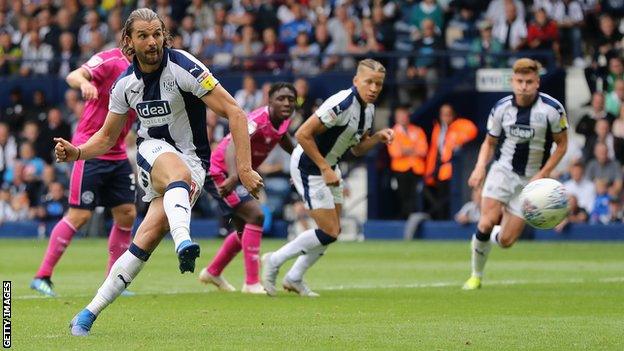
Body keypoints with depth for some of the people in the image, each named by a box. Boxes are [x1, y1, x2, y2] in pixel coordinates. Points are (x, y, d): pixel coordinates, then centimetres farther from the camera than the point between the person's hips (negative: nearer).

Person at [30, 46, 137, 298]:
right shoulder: (110, 60, -12)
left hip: (118, 154, 7)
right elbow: (73, 76, -25)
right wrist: (84, 83, -47)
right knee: (80, 215, -9)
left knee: (127, 214, 2)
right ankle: (42, 276, 0)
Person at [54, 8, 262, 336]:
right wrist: (76, 152, -6)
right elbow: (107, 137, 14)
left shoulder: (183, 67, -17)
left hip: (193, 160, -2)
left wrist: (244, 168, -23)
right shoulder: (125, 83, -1)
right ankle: (184, 242, -64)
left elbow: (234, 112, -17)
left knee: (148, 237, -18)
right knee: (179, 173, -37)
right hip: (153, 152, 2)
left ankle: (90, 313, -13)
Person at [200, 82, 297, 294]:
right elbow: (233, 145, -47)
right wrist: (234, 175, -63)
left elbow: (284, 141, 25)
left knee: (245, 230, 19)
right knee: (255, 215, -22)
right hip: (219, 173, -10)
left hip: (233, 174, 10)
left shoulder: (283, 121, -2)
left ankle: (212, 273, 39)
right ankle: (251, 283, -20)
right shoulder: (259, 120, -30)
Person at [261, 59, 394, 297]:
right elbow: (303, 134, -27)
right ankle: (274, 262, 4)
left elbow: (357, 148, 15)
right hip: (308, 168, -10)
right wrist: (325, 169, -24)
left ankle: (294, 278, 25)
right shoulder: (342, 104, -27)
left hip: (328, 167, 10)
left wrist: (378, 137, -5)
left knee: (333, 231, 11)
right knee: (329, 232, -10)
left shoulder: (368, 109, 3)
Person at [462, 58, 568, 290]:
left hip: (531, 179, -1)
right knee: (486, 224, -20)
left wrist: (542, 175, -10)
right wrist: (480, 167, -10)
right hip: (503, 170, 1)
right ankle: (476, 276, 3)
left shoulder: (552, 109, -11)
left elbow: (562, 144, 0)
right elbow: (490, 142, 9)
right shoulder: (501, 108, -5)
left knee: (506, 241, -6)